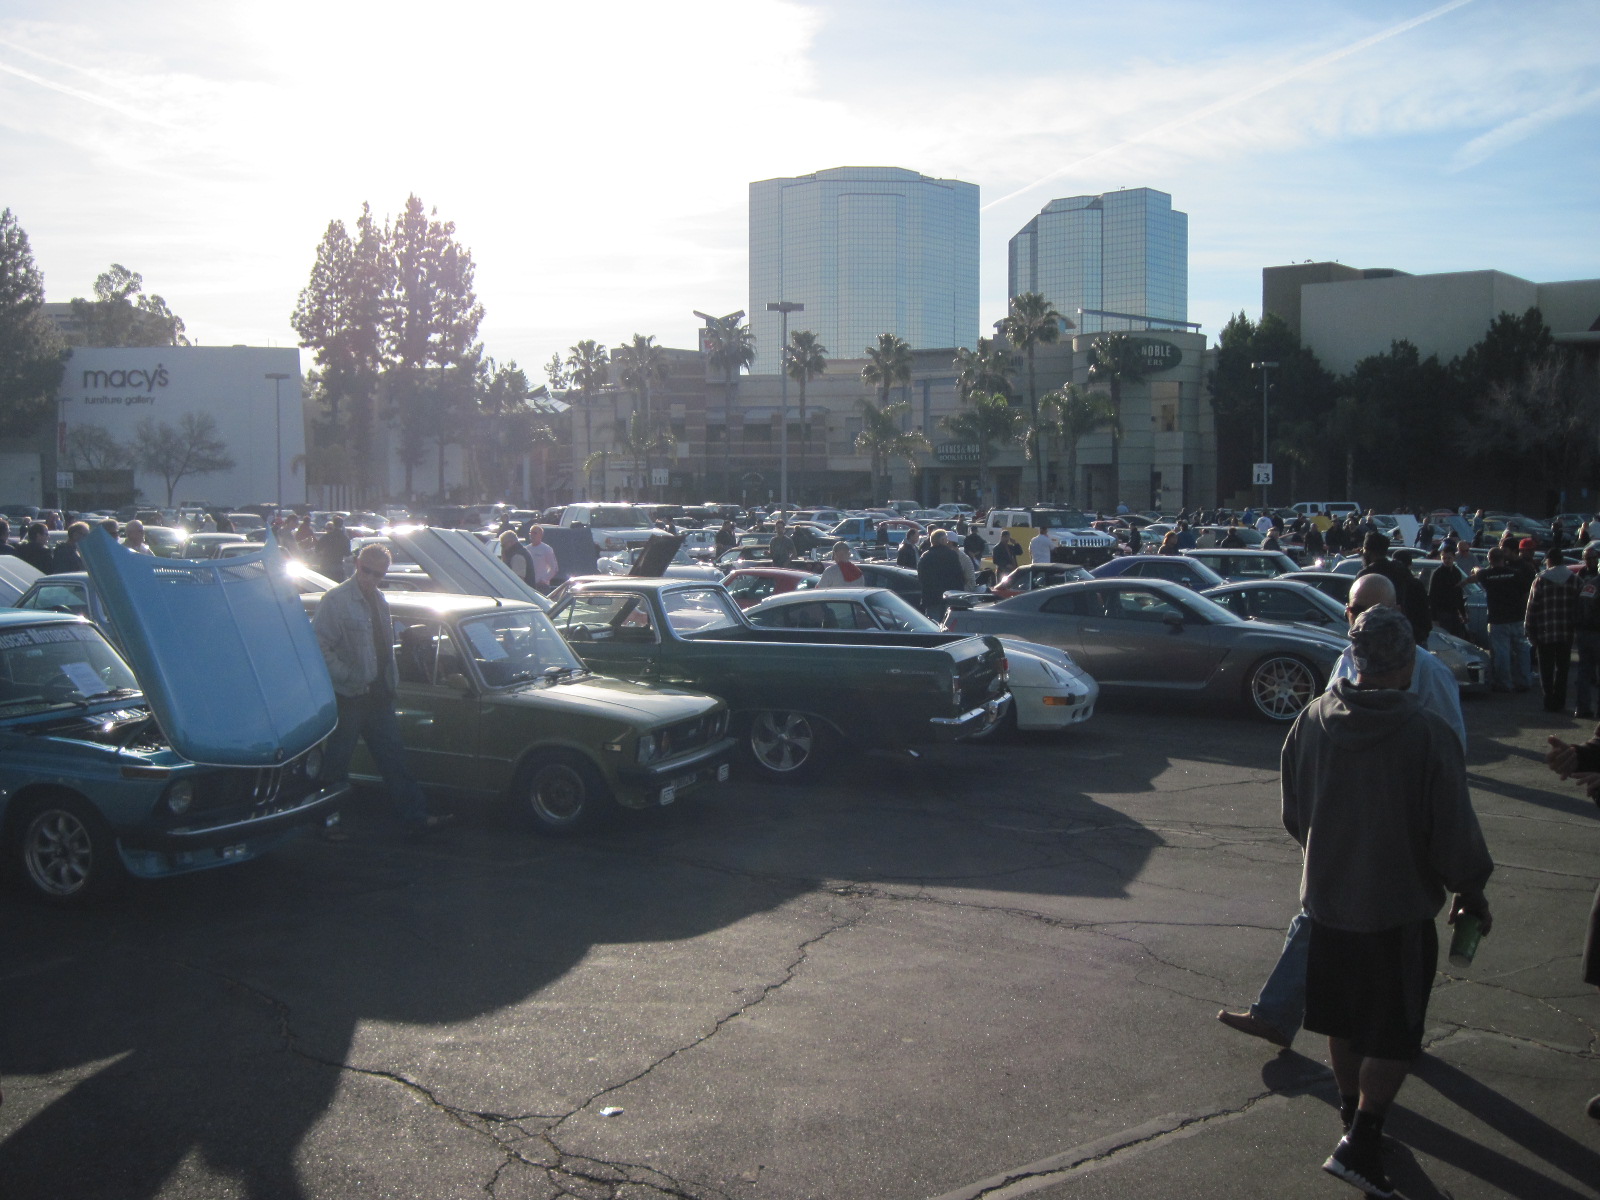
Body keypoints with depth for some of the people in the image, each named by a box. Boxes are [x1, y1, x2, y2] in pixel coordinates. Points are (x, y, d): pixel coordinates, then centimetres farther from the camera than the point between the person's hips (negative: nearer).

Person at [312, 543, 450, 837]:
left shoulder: (379, 600, 12)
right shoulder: (336, 600, -12)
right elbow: (318, 646, -16)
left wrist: (392, 682, 12)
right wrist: (349, 678, -21)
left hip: (378, 695, 7)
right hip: (348, 698, -7)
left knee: (393, 758, 9)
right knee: (336, 763, 3)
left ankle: (415, 815, 12)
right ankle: (330, 820, 16)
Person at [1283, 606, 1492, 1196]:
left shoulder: (1312, 721, -6)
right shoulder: (1427, 734, -21)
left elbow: (1293, 815, 7)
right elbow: (1454, 832, -14)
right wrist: (1472, 891, 3)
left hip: (1327, 898, 5)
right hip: (1398, 909, -5)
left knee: (1342, 1021, 21)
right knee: (1393, 1036, 6)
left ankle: (1353, 1109, 38)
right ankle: (1358, 1142, 0)